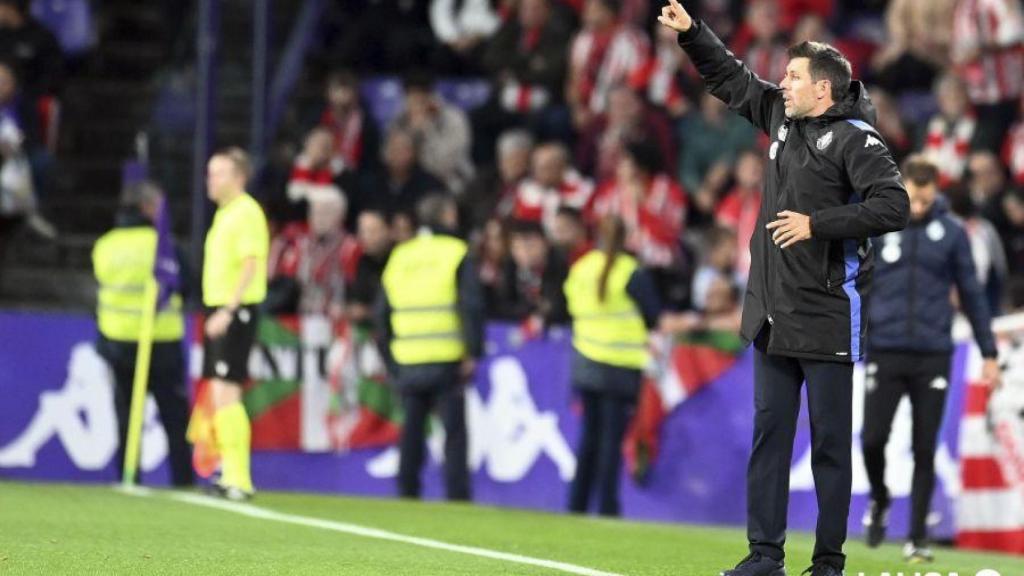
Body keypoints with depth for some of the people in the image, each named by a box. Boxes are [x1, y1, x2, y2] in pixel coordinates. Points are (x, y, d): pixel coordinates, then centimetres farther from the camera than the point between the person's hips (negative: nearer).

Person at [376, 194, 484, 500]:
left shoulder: (398, 257, 12)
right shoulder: (457, 254, -3)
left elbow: (383, 313, 12)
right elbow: (471, 306, -12)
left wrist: (390, 359, 17)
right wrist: (472, 352, -6)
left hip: (408, 364, 4)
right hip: (447, 361, -4)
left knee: (411, 431, 11)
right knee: (454, 432, -1)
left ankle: (406, 495, 9)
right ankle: (457, 498, -6)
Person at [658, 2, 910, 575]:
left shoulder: (855, 139, -12)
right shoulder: (783, 119, 10)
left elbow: (894, 206, -22)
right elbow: (733, 80, 24)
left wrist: (816, 224, -21)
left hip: (827, 319, -7)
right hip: (772, 314, 7)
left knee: (830, 444, 0)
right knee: (768, 435, 9)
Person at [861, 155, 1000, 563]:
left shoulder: (952, 233, 2)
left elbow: (971, 294, 8)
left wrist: (988, 353, 8)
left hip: (933, 356, 0)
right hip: (885, 352, 0)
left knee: (925, 449, 1)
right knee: (873, 438, -6)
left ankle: (918, 537, 11)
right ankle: (879, 501, 25)